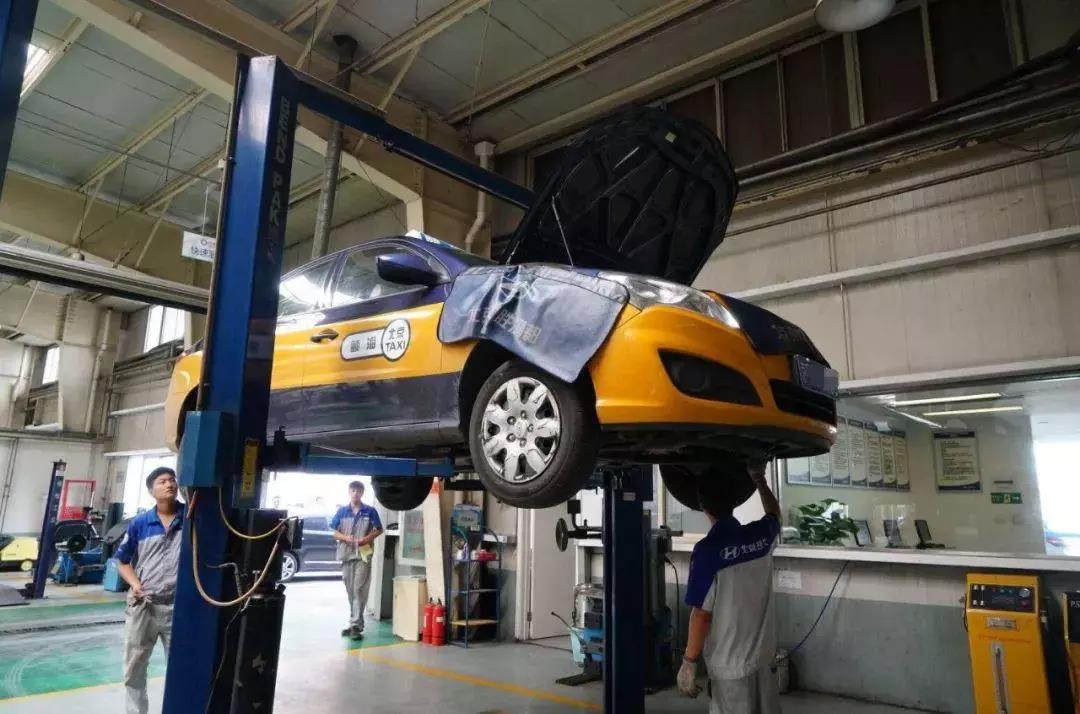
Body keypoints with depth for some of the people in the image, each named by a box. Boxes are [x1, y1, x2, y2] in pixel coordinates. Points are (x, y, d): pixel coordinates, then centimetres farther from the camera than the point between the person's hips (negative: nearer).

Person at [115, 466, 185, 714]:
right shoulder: (139, 523, 0)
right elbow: (124, 562, 7)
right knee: (133, 668, 16)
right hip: (142, 605, 2)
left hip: (179, 606, -2)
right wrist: (135, 584, -9)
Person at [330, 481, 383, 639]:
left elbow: (379, 530, 6)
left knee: (359, 590, -8)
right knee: (350, 590, 10)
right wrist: (345, 537, -11)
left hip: (363, 555, -3)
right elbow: (334, 532, 9)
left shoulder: (370, 511, 1)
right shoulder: (341, 511, 7)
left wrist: (367, 538, -11)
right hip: (346, 554, 3)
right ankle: (356, 623, 20)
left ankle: (355, 625, -8)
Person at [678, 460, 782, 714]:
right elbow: (774, 513, 21)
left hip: (730, 665, -6)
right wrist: (758, 478, 29)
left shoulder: (707, 550, -20)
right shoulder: (761, 535, -4)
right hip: (765, 657, 6)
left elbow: (702, 614, -18)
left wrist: (689, 662, -8)